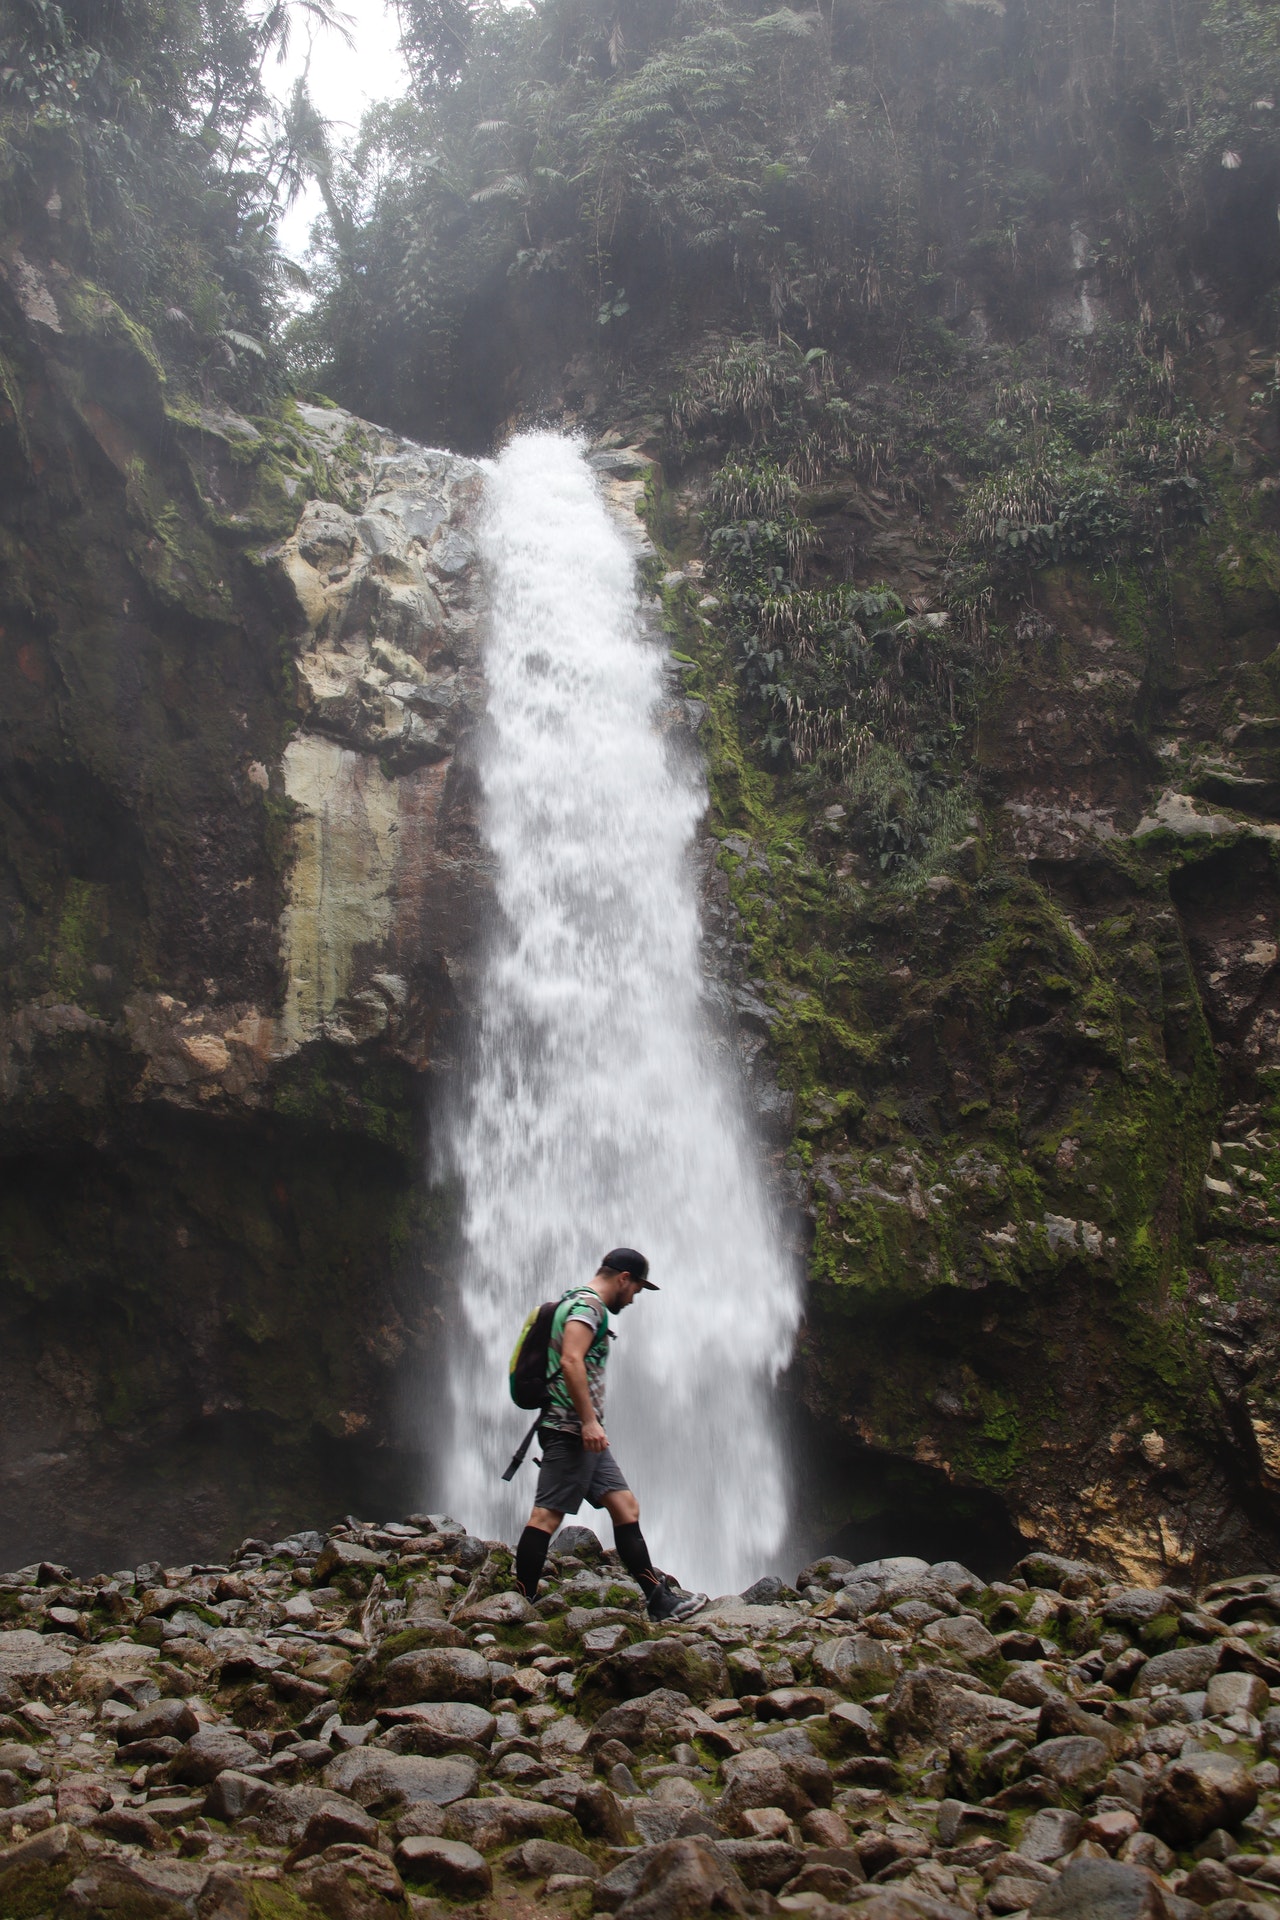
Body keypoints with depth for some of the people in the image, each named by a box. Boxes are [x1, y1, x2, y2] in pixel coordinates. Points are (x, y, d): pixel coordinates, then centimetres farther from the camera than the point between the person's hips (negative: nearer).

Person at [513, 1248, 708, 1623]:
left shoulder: (582, 1305, 24)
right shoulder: (588, 1304, -8)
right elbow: (571, 1361, -22)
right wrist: (589, 1421, -24)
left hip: (582, 1434, 11)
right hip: (570, 1427, -11)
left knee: (625, 1506, 7)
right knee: (547, 1515, -10)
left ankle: (660, 1600, 8)